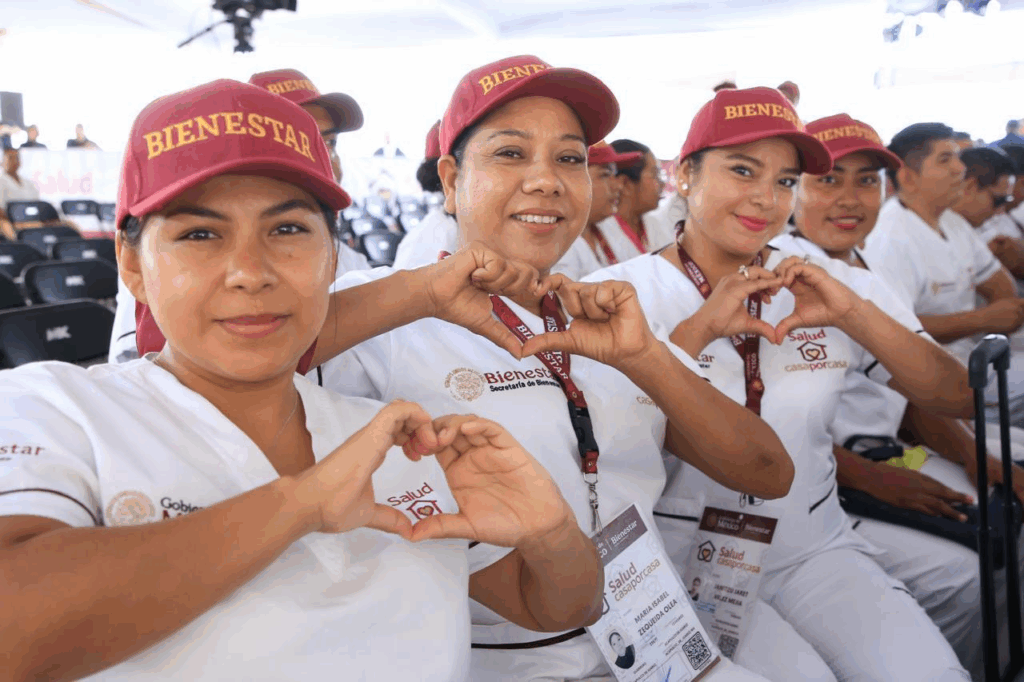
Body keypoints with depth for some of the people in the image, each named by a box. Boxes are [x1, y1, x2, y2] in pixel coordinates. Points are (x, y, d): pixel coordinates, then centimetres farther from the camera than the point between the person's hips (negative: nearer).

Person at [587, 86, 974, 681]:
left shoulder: (828, 283, 4)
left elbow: (957, 400, 0)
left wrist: (855, 314, -15)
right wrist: (698, 328, -22)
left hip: (816, 550, 4)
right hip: (683, 560, -3)